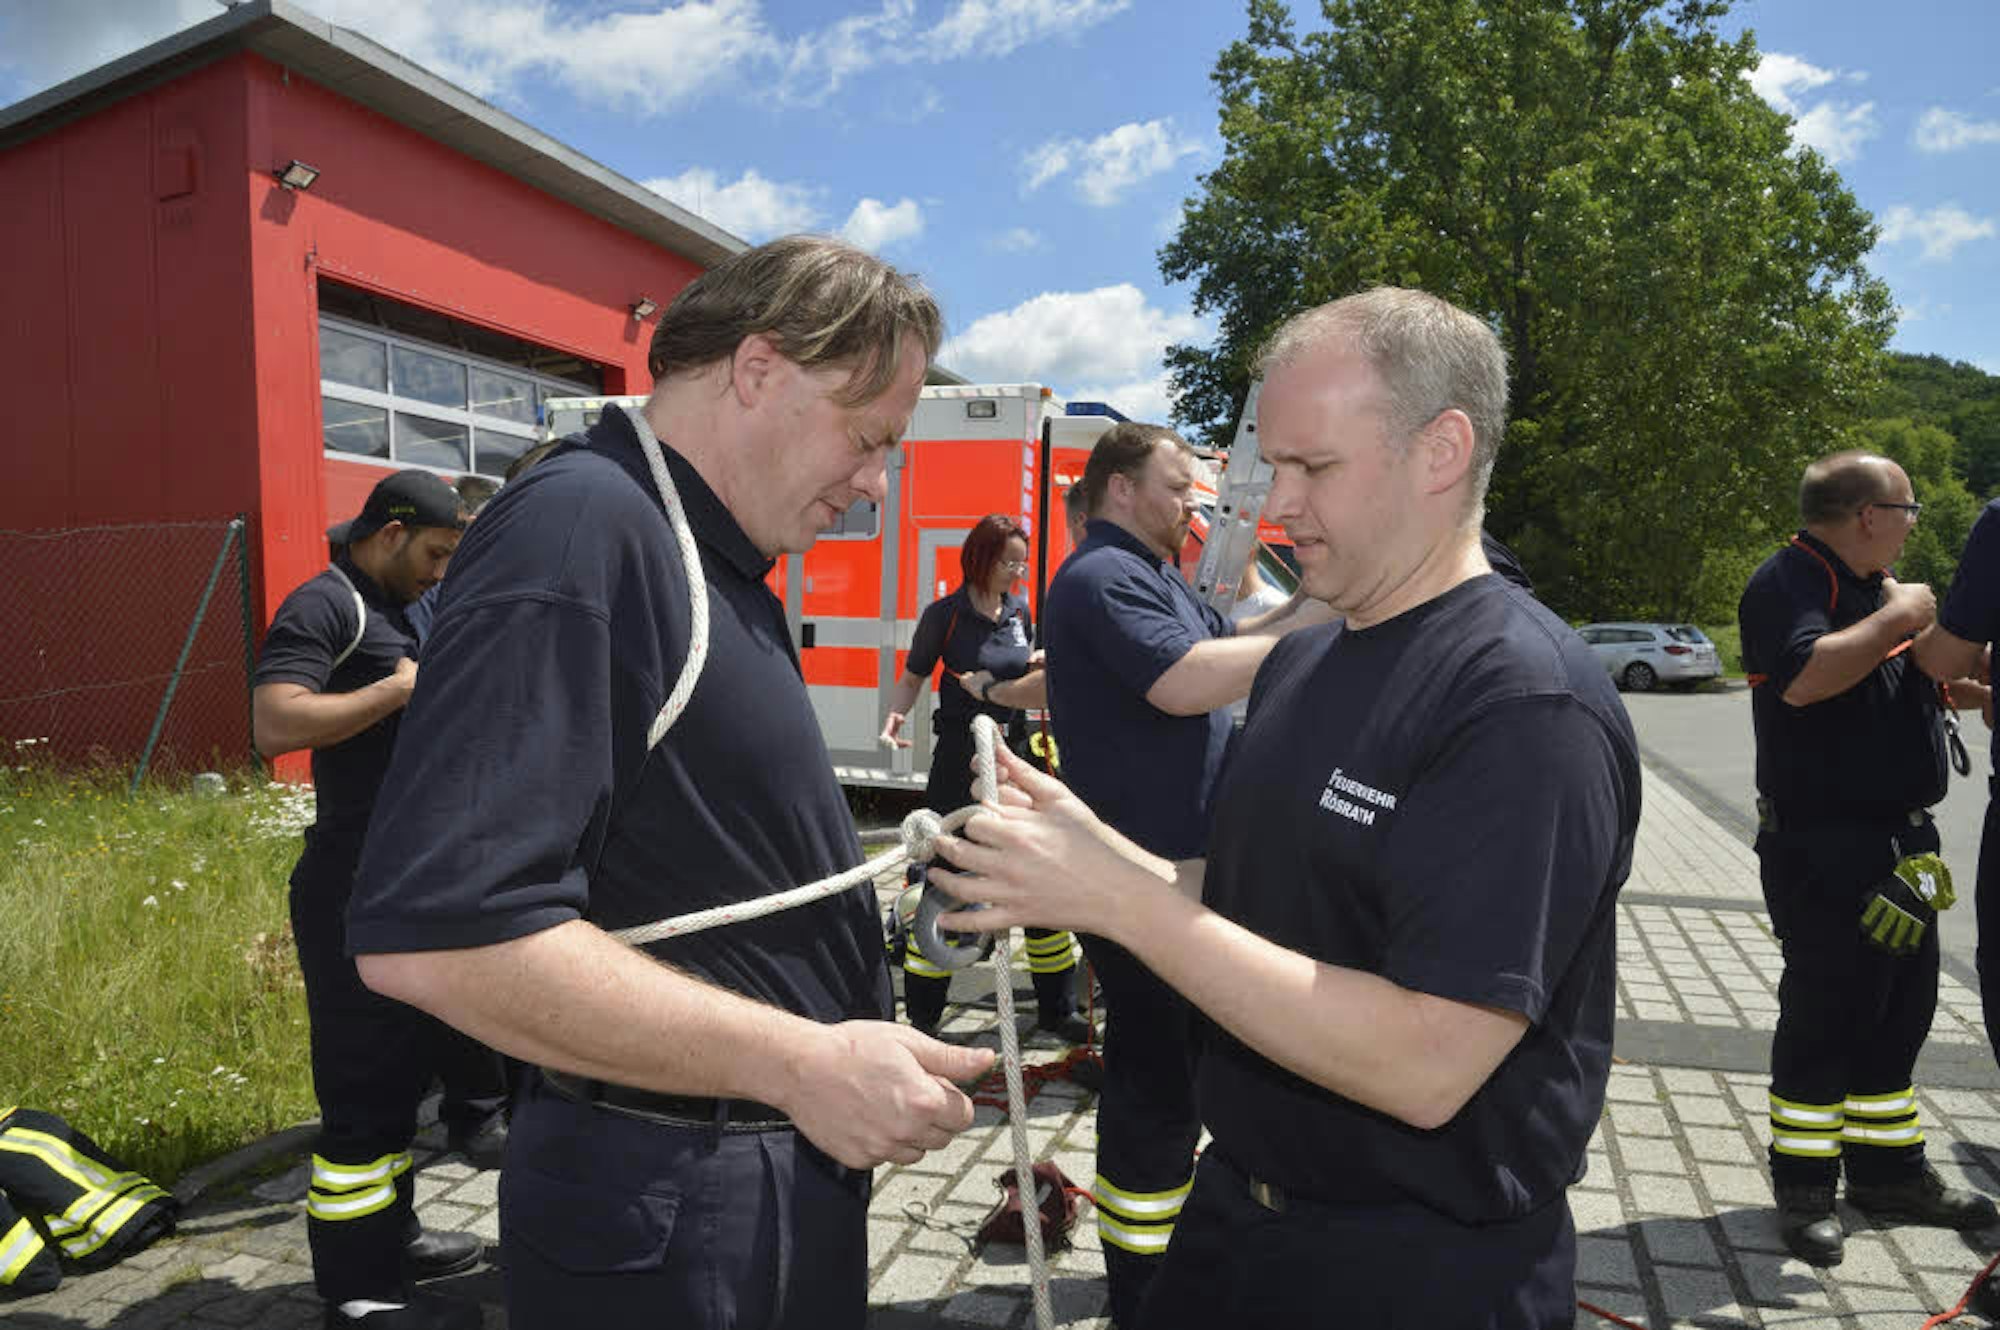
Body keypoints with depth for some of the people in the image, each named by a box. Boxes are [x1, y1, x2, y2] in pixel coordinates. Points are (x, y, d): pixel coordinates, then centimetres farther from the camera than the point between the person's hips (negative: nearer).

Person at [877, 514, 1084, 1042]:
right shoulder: (944, 614, -7)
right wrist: (895, 717, -21)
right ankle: (922, 1016, 14)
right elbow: (911, 679, -3)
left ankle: (1056, 1009, 20)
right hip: (959, 759, -5)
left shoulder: (1020, 611, 8)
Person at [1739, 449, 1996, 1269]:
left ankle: (1890, 1172, 31)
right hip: (1825, 850, -10)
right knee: (1824, 1017, -1)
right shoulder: (1788, 583, -14)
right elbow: (1805, 677, -33)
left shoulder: (1866, 587, 16)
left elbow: (1907, 677, 31)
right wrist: (1895, 618, -22)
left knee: (1899, 1014, 17)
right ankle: (1804, 1191, 12)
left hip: (1896, 846, 10)